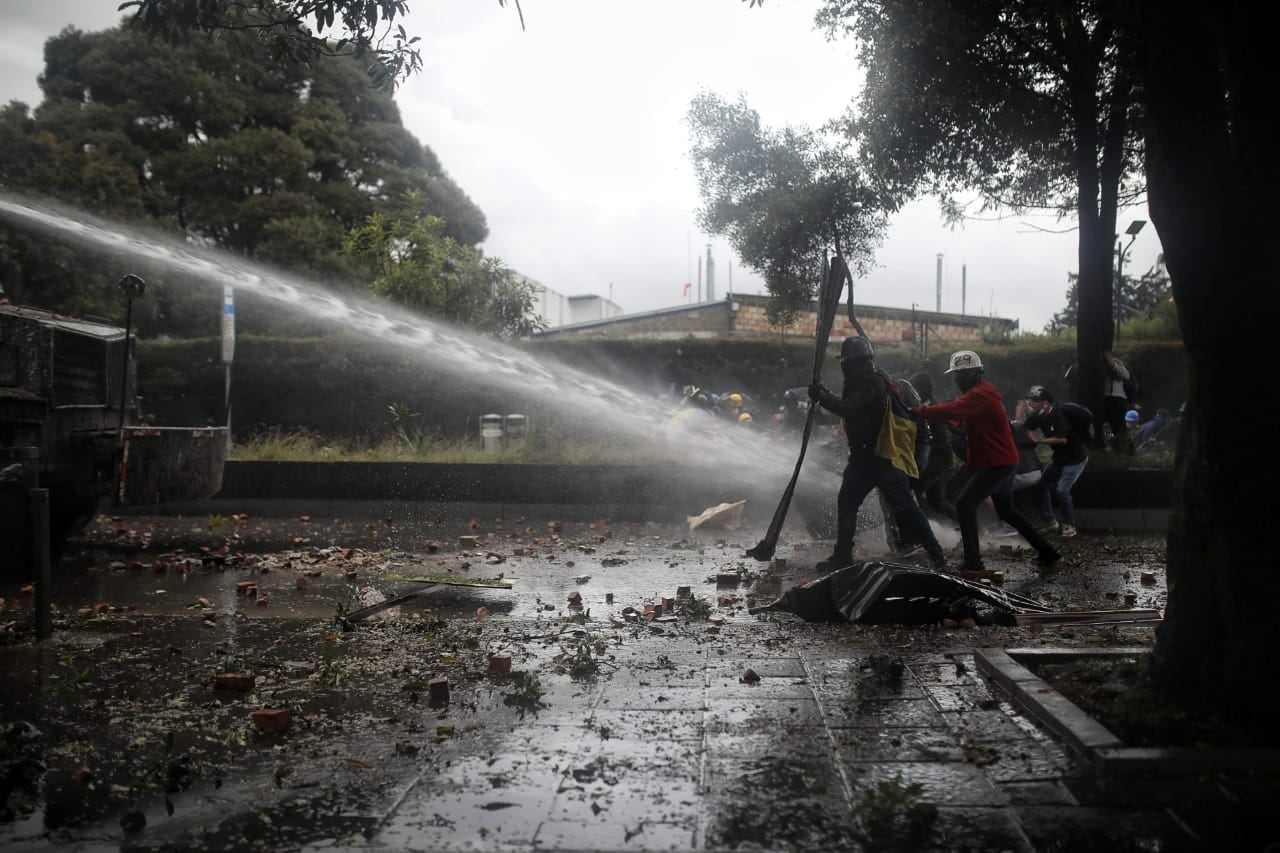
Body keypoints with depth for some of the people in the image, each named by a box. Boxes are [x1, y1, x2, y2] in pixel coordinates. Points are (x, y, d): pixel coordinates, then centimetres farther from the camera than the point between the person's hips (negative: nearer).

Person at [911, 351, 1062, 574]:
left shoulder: (979, 394, -19)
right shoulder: (979, 392, 16)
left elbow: (951, 410, -32)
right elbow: (957, 413, 9)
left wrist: (917, 411, -29)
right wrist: (927, 411, -6)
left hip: (996, 463, -11)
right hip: (1003, 461, 11)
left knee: (965, 504, -14)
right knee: (1006, 511, 21)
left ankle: (973, 563, -13)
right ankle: (1047, 552, 30)